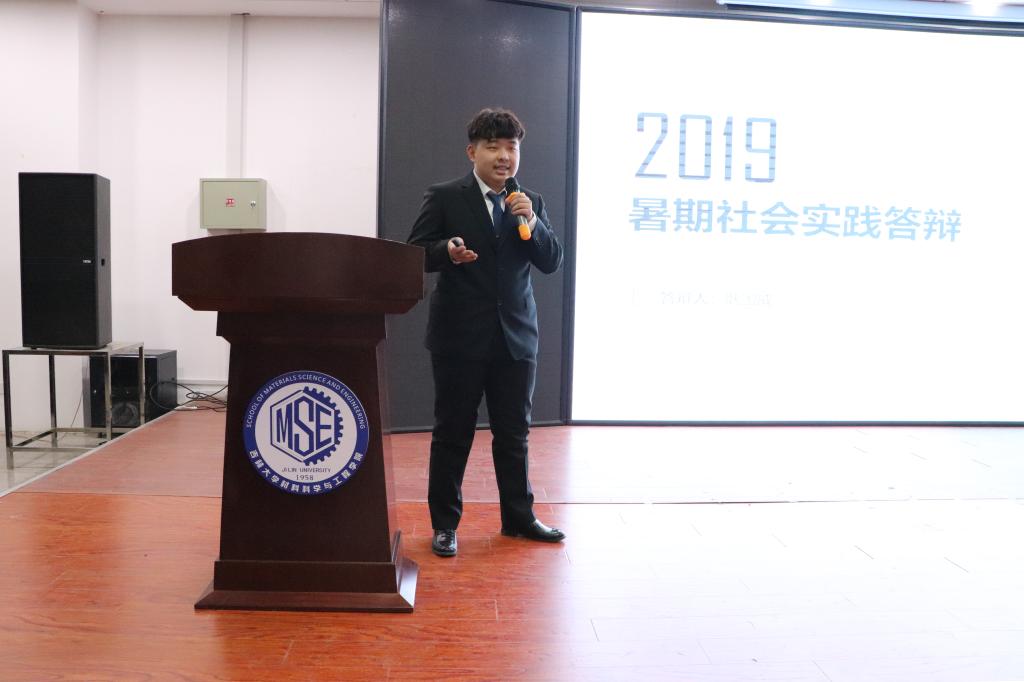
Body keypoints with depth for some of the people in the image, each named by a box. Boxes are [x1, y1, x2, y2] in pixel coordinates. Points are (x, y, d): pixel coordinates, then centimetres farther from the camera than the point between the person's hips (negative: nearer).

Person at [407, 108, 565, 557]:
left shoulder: (530, 203, 10)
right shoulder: (444, 198, 0)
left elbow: (551, 263, 5)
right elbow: (415, 252, -3)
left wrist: (531, 223, -11)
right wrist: (446, 251, -23)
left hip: (516, 335, 3)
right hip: (460, 335, -3)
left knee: (514, 433, 12)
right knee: (452, 433, 5)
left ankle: (518, 517, 28)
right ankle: (445, 524, 19)